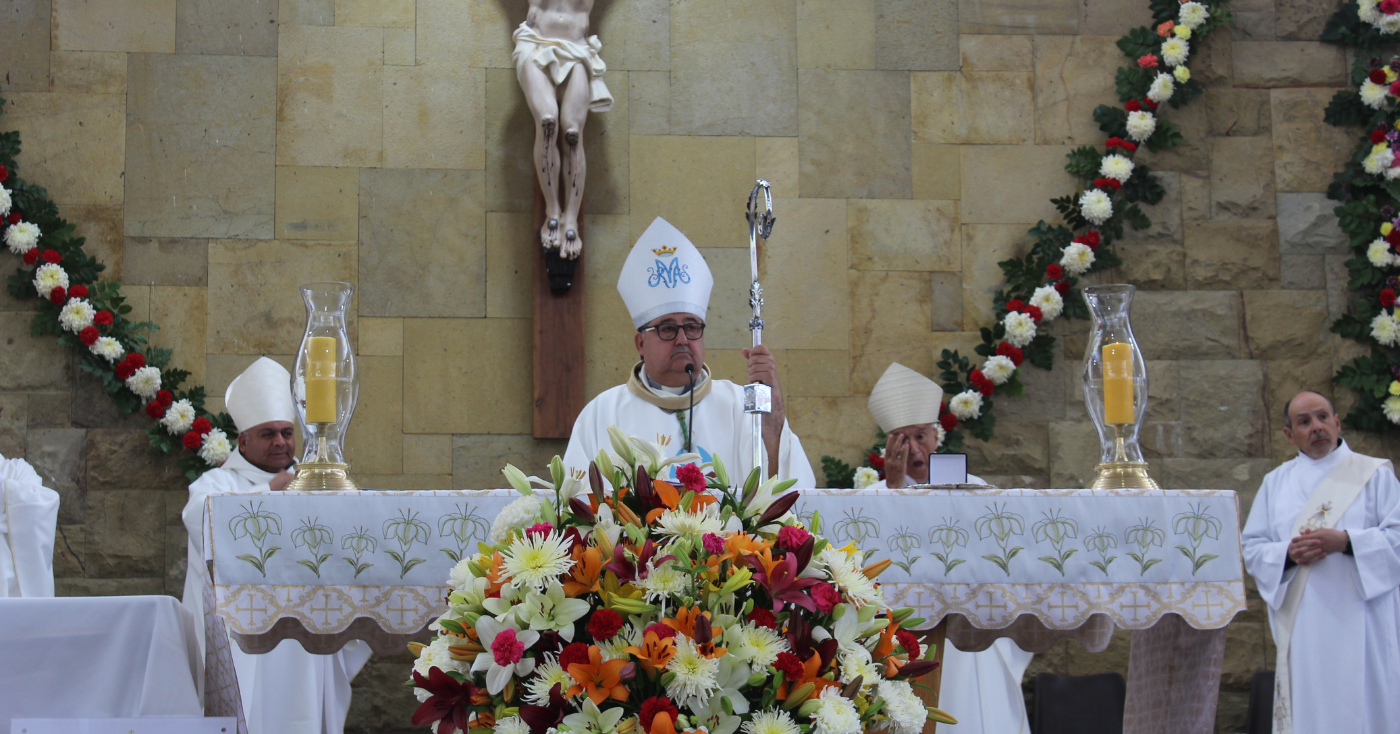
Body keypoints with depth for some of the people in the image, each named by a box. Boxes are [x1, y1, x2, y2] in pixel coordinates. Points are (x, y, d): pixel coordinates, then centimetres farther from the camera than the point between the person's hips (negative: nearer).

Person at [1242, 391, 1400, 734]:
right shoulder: (1275, 483, 14)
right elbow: (1251, 548, 10)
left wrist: (1345, 541, -15)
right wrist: (1288, 553, -10)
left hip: (1360, 625, -2)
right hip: (1301, 626, 2)